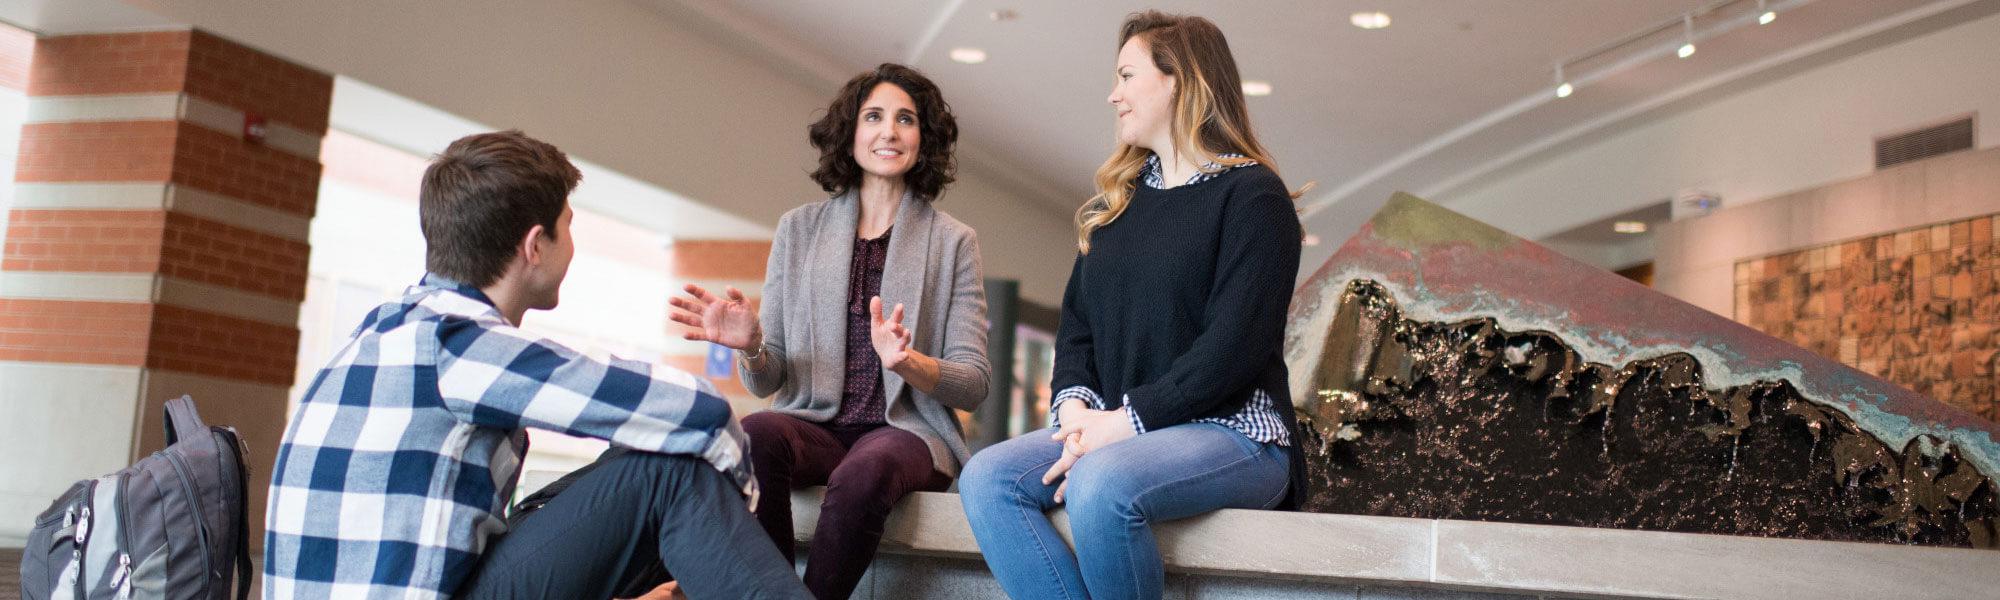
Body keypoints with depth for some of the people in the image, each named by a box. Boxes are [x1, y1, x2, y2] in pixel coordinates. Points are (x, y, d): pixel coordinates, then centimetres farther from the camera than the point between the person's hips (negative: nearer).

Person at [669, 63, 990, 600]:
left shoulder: (953, 242, 7)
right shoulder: (799, 229, 12)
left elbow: (974, 383, 2)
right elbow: (767, 382, 11)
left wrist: (906, 361, -18)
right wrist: (751, 348, -13)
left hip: (906, 430, -1)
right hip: (813, 426, 2)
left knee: (863, 473, -36)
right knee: (754, 435, -32)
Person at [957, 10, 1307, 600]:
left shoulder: (1251, 194, -4)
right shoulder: (1117, 200, 19)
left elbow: (1235, 345, -15)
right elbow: (1077, 321, 15)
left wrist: (1124, 421, -18)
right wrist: (1076, 406, -5)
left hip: (1231, 432, -7)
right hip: (1114, 425, 7)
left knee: (1100, 486, -36)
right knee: (986, 477, -18)